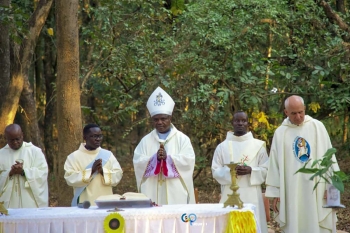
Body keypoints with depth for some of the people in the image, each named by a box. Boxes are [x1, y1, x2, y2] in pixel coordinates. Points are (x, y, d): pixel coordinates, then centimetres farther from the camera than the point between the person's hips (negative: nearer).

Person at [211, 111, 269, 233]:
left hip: (251, 195, 0)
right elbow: (215, 171, 6)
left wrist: (251, 170, -13)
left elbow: (266, 169, 5)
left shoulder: (258, 145, 7)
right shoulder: (222, 146, 8)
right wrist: (230, 171, -13)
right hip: (230, 195, 0)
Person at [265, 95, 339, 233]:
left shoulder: (317, 127, 2)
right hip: (291, 192, 1)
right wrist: (275, 193, 0)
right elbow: (274, 165, 4)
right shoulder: (280, 133, 4)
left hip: (316, 189, -1)